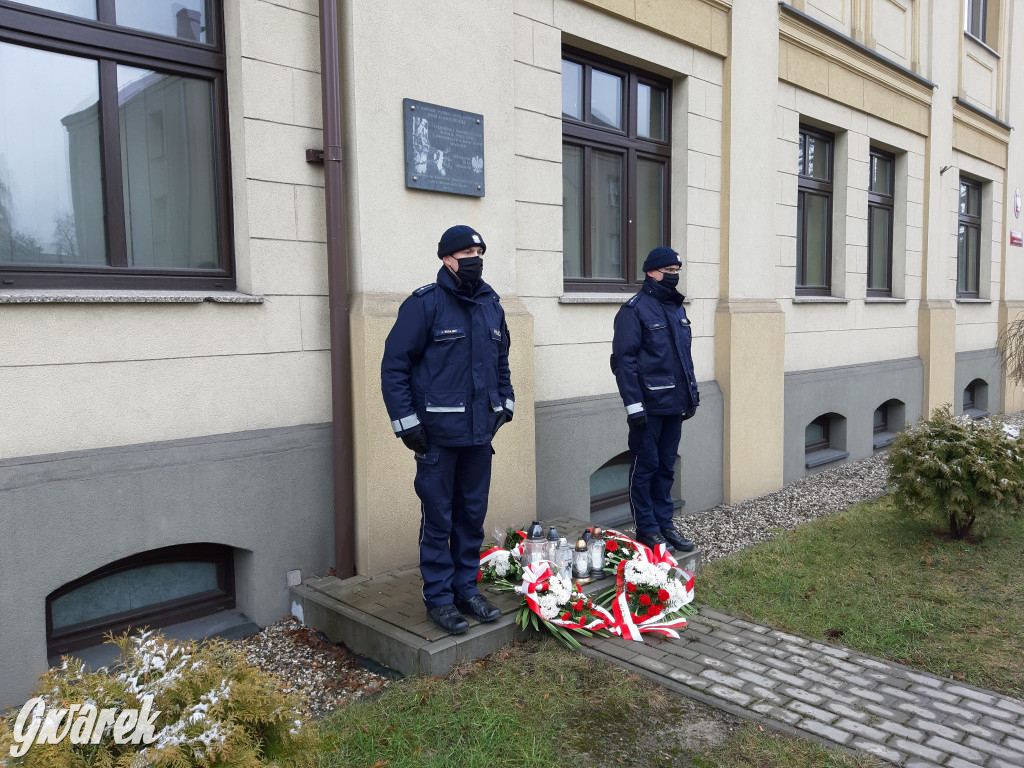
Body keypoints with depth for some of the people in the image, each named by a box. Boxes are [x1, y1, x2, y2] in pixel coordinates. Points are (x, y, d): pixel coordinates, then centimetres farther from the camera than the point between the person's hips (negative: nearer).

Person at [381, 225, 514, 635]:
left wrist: (506, 401, 16)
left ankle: (466, 588, 28)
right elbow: (394, 365, -9)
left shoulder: (491, 304, 11)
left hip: (480, 432, 6)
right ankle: (439, 597, 17)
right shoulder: (424, 304, -8)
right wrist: (406, 423, -12)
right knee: (439, 518, 3)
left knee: (473, 515, 14)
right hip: (438, 433, -6)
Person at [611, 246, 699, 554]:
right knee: (645, 467, 2)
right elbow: (624, 360, -14)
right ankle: (646, 528, 12)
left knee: (666, 467, 14)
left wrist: (691, 394, 18)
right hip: (649, 405, -8)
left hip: (674, 404, 8)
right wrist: (633, 405, -19)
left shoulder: (677, 309, 16)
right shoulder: (635, 309, -10)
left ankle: (664, 523, 24)